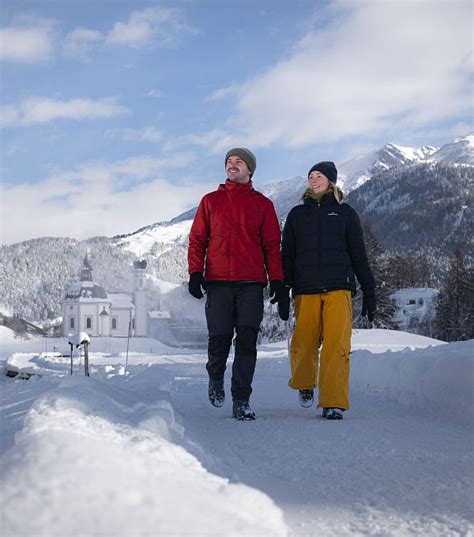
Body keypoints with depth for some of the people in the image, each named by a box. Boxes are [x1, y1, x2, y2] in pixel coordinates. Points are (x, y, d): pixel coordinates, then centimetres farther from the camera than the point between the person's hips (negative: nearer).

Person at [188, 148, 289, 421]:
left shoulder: (263, 204, 12)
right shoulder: (211, 201, 14)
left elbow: (272, 246, 10)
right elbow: (197, 239, 12)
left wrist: (278, 282, 2)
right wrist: (196, 272, -1)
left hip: (251, 284, 0)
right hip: (218, 282, 0)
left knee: (247, 342, -6)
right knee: (219, 339, -2)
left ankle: (241, 400, 0)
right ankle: (216, 378, 28)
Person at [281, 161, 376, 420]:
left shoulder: (345, 213, 11)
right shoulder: (297, 214, 14)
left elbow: (359, 255, 12)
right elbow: (287, 256, 14)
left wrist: (369, 292, 8)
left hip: (339, 288, -1)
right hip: (305, 290, 1)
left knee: (337, 346, -11)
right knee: (303, 344, 0)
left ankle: (334, 403, -7)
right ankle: (304, 384, 29)